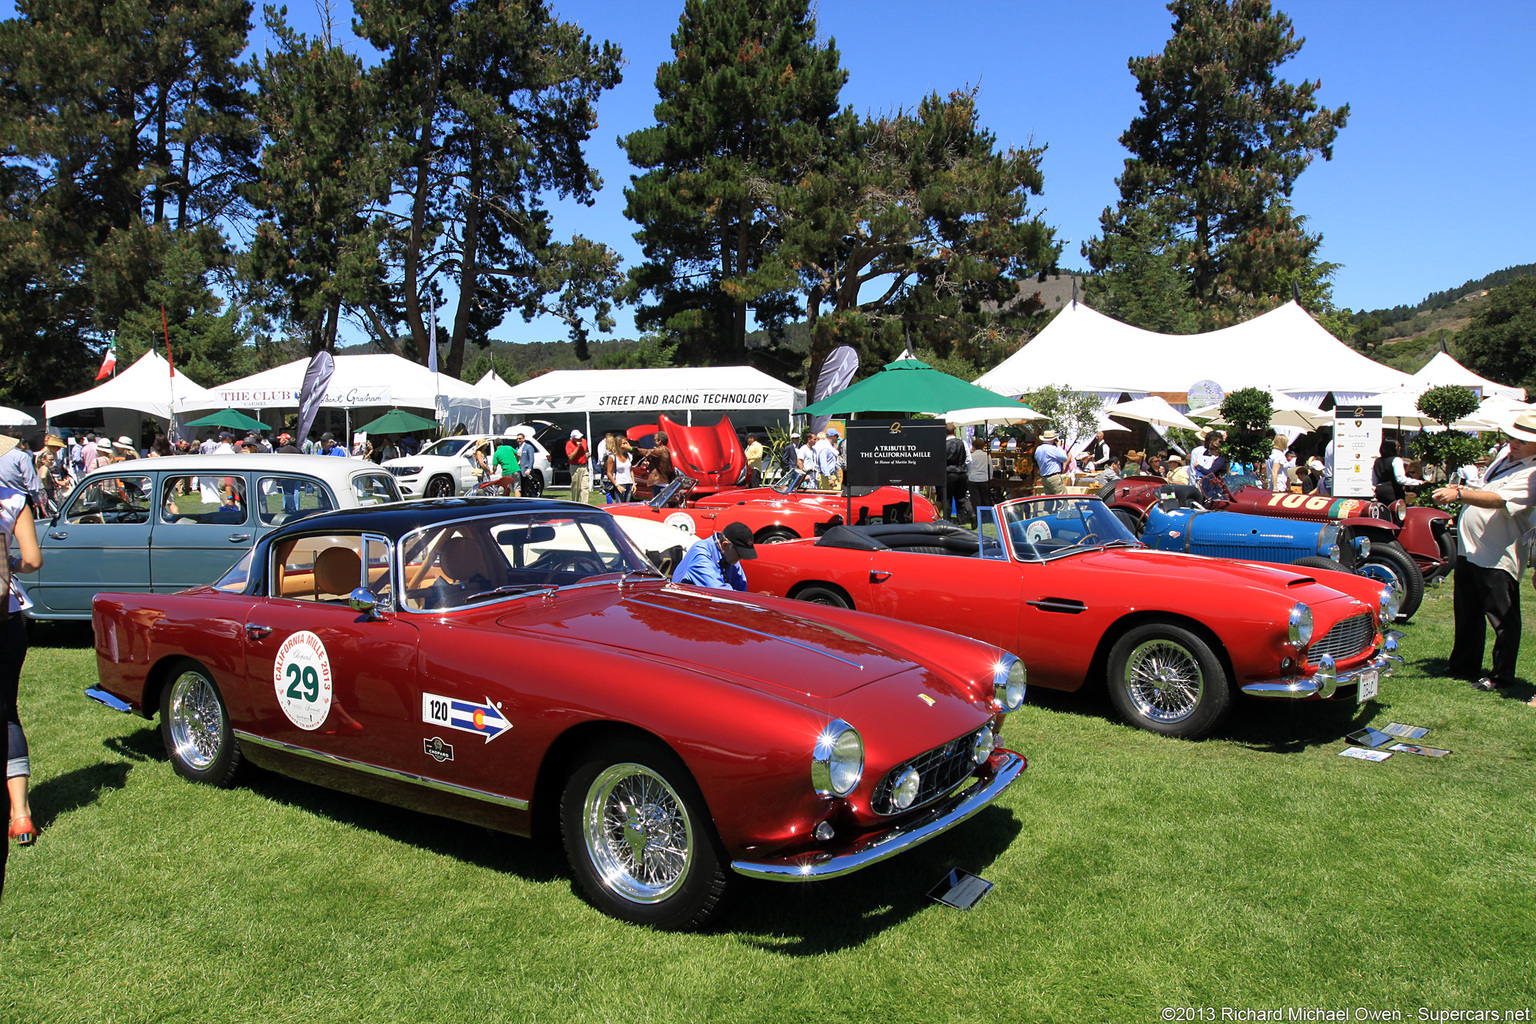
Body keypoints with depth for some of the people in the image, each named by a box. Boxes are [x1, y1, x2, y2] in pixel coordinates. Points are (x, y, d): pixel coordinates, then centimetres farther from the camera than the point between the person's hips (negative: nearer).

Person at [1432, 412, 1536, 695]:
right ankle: (1464, 664, 32)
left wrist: (1459, 494, -39)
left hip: (1497, 557, -9)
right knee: (1467, 613, 19)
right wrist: (1464, 490, 11)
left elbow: (1498, 500, -31)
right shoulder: (1506, 454, 10)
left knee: (1503, 619, 1)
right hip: (1470, 548, 9)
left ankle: (1501, 676, 11)